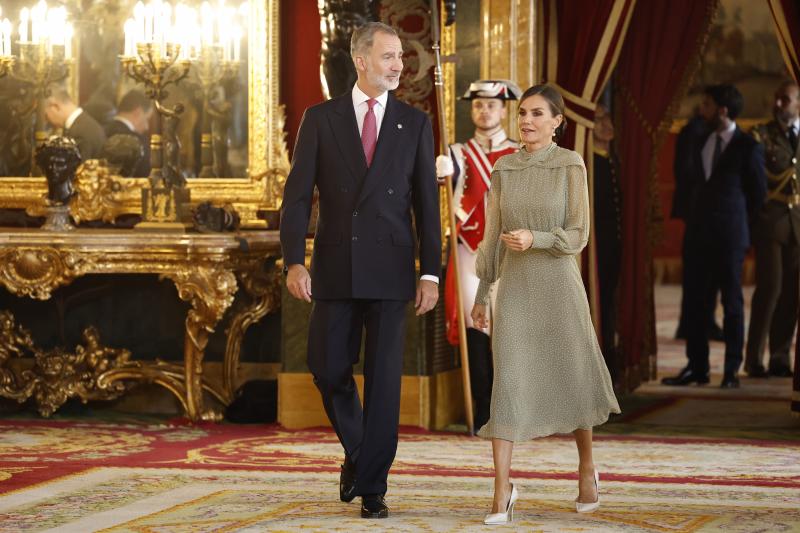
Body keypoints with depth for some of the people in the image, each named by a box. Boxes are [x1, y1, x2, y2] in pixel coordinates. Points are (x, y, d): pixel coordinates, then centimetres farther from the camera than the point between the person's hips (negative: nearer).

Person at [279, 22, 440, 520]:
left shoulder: (415, 123, 5)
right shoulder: (321, 119, 3)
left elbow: (427, 203, 4)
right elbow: (298, 195, 0)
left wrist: (431, 273, -2)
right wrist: (294, 260, -11)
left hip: (390, 269, 0)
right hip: (335, 268, 1)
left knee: (384, 379, -3)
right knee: (329, 369, 4)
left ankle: (372, 487, 4)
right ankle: (357, 451, 31)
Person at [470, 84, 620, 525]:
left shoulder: (571, 166, -3)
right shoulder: (504, 168, 6)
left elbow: (578, 235, -7)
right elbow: (492, 235, 9)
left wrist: (534, 239, -23)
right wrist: (481, 294, 9)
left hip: (559, 285, -2)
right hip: (514, 287, 2)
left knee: (571, 377, 9)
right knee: (507, 384, -7)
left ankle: (587, 470, 33)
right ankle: (502, 492, -5)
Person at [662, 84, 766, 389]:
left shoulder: (748, 148, -6)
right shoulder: (702, 144, 11)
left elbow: (758, 193, 3)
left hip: (730, 236, -6)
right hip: (699, 233, 6)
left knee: (732, 301, 2)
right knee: (695, 300, 4)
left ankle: (732, 371, 6)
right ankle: (697, 367, 10)